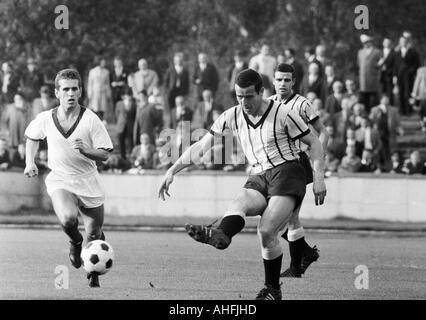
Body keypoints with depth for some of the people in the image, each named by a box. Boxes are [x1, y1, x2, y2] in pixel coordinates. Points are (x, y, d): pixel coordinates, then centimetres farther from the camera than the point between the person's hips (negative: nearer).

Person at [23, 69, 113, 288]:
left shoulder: (91, 120, -11)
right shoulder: (45, 119, -4)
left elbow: (105, 154, -8)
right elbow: (31, 136, 19)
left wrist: (85, 150, -26)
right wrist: (30, 162, 7)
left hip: (88, 181, 0)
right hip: (59, 181, 0)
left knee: (93, 238, 7)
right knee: (68, 218, -32)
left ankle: (93, 272, 40)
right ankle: (75, 241, 5)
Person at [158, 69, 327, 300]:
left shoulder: (283, 114, -5)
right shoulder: (232, 117, 7)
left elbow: (314, 143, 3)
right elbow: (202, 146, 11)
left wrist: (318, 177, -7)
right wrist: (172, 171, 5)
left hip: (287, 171, -4)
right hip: (258, 178, 5)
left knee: (266, 231, -24)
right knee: (239, 203, -31)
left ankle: (272, 289, -16)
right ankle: (221, 235, -60)